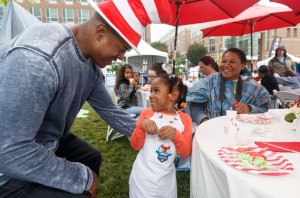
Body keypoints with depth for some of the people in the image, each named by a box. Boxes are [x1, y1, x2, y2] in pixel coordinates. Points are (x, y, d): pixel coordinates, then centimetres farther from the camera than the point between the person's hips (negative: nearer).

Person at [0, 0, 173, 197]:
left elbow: (108, 109, 5)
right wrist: (82, 178, -23)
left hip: (49, 140, 9)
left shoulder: (92, 65, -6)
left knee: (92, 158, 22)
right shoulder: (37, 57, -35)